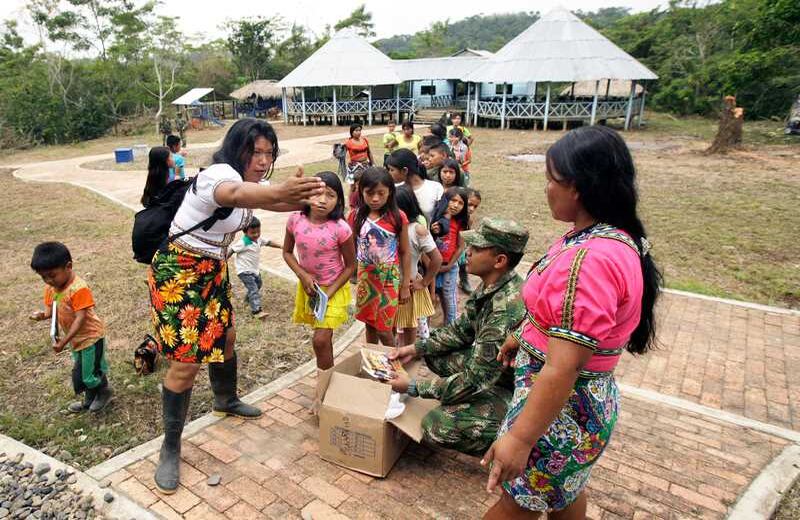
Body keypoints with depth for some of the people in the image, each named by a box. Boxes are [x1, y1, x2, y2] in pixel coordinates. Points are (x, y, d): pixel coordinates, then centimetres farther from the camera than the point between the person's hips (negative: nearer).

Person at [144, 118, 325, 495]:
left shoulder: (243, 178, 2)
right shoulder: (219, 174, -29)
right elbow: (234, 195, -53)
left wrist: (298, 197, -25)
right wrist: (279, 192, -73)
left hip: (213, 269, 9)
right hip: (179, 272, -9)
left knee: (224, 335, 21)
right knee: (187, 359, -7)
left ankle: (225, 400, 47)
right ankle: (170, 449, 11)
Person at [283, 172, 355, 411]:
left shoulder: (340, 229, -23)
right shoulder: (295, 220, -14)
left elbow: (350, 265, -12)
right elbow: (287, 252, 1)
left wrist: (328, 293, -16)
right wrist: (304, 276, -13)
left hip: (334, 288, -4)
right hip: (308, 285, 4)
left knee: (321, 340, -8)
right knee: (321, 338, 17)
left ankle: (323, 390, 15)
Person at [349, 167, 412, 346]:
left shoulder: (398, 217, -13)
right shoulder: (357, 216, -5)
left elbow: (405, 252, -6)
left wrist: (405, 285, -4)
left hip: (389, 277, -3)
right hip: (365, 276, 3)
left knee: (383, 329, 2)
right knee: (370, 324, 16)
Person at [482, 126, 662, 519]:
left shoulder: (592, 259, -32)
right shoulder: (608, 237, 1)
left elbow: (564, 368, -32)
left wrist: (519, 439, -26)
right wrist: (521, 336, 27)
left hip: (561, 406, -9)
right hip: (582, 400, 9)